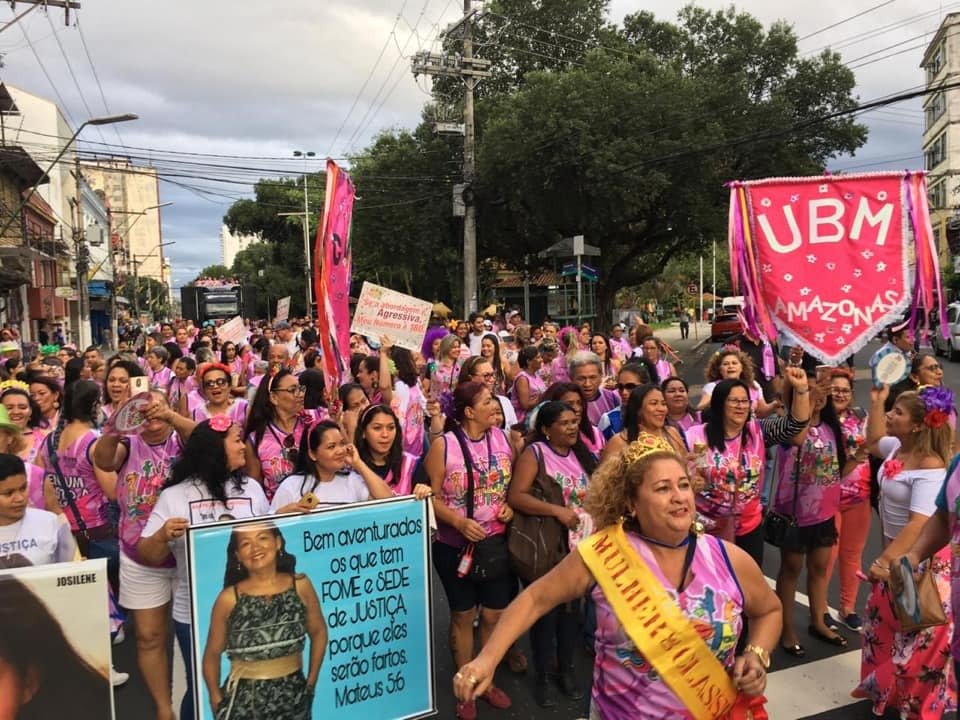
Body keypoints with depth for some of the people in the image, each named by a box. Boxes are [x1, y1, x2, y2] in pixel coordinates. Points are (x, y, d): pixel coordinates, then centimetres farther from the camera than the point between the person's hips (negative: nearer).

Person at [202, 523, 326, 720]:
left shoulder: (300, 586, -7)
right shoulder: (229, 599, -10)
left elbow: (318, 632, 7)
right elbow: (212, 654, 1)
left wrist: (311, 682, 6)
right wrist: (217, 701, -2)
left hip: (294, 696, 1)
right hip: (244, 700, -1)